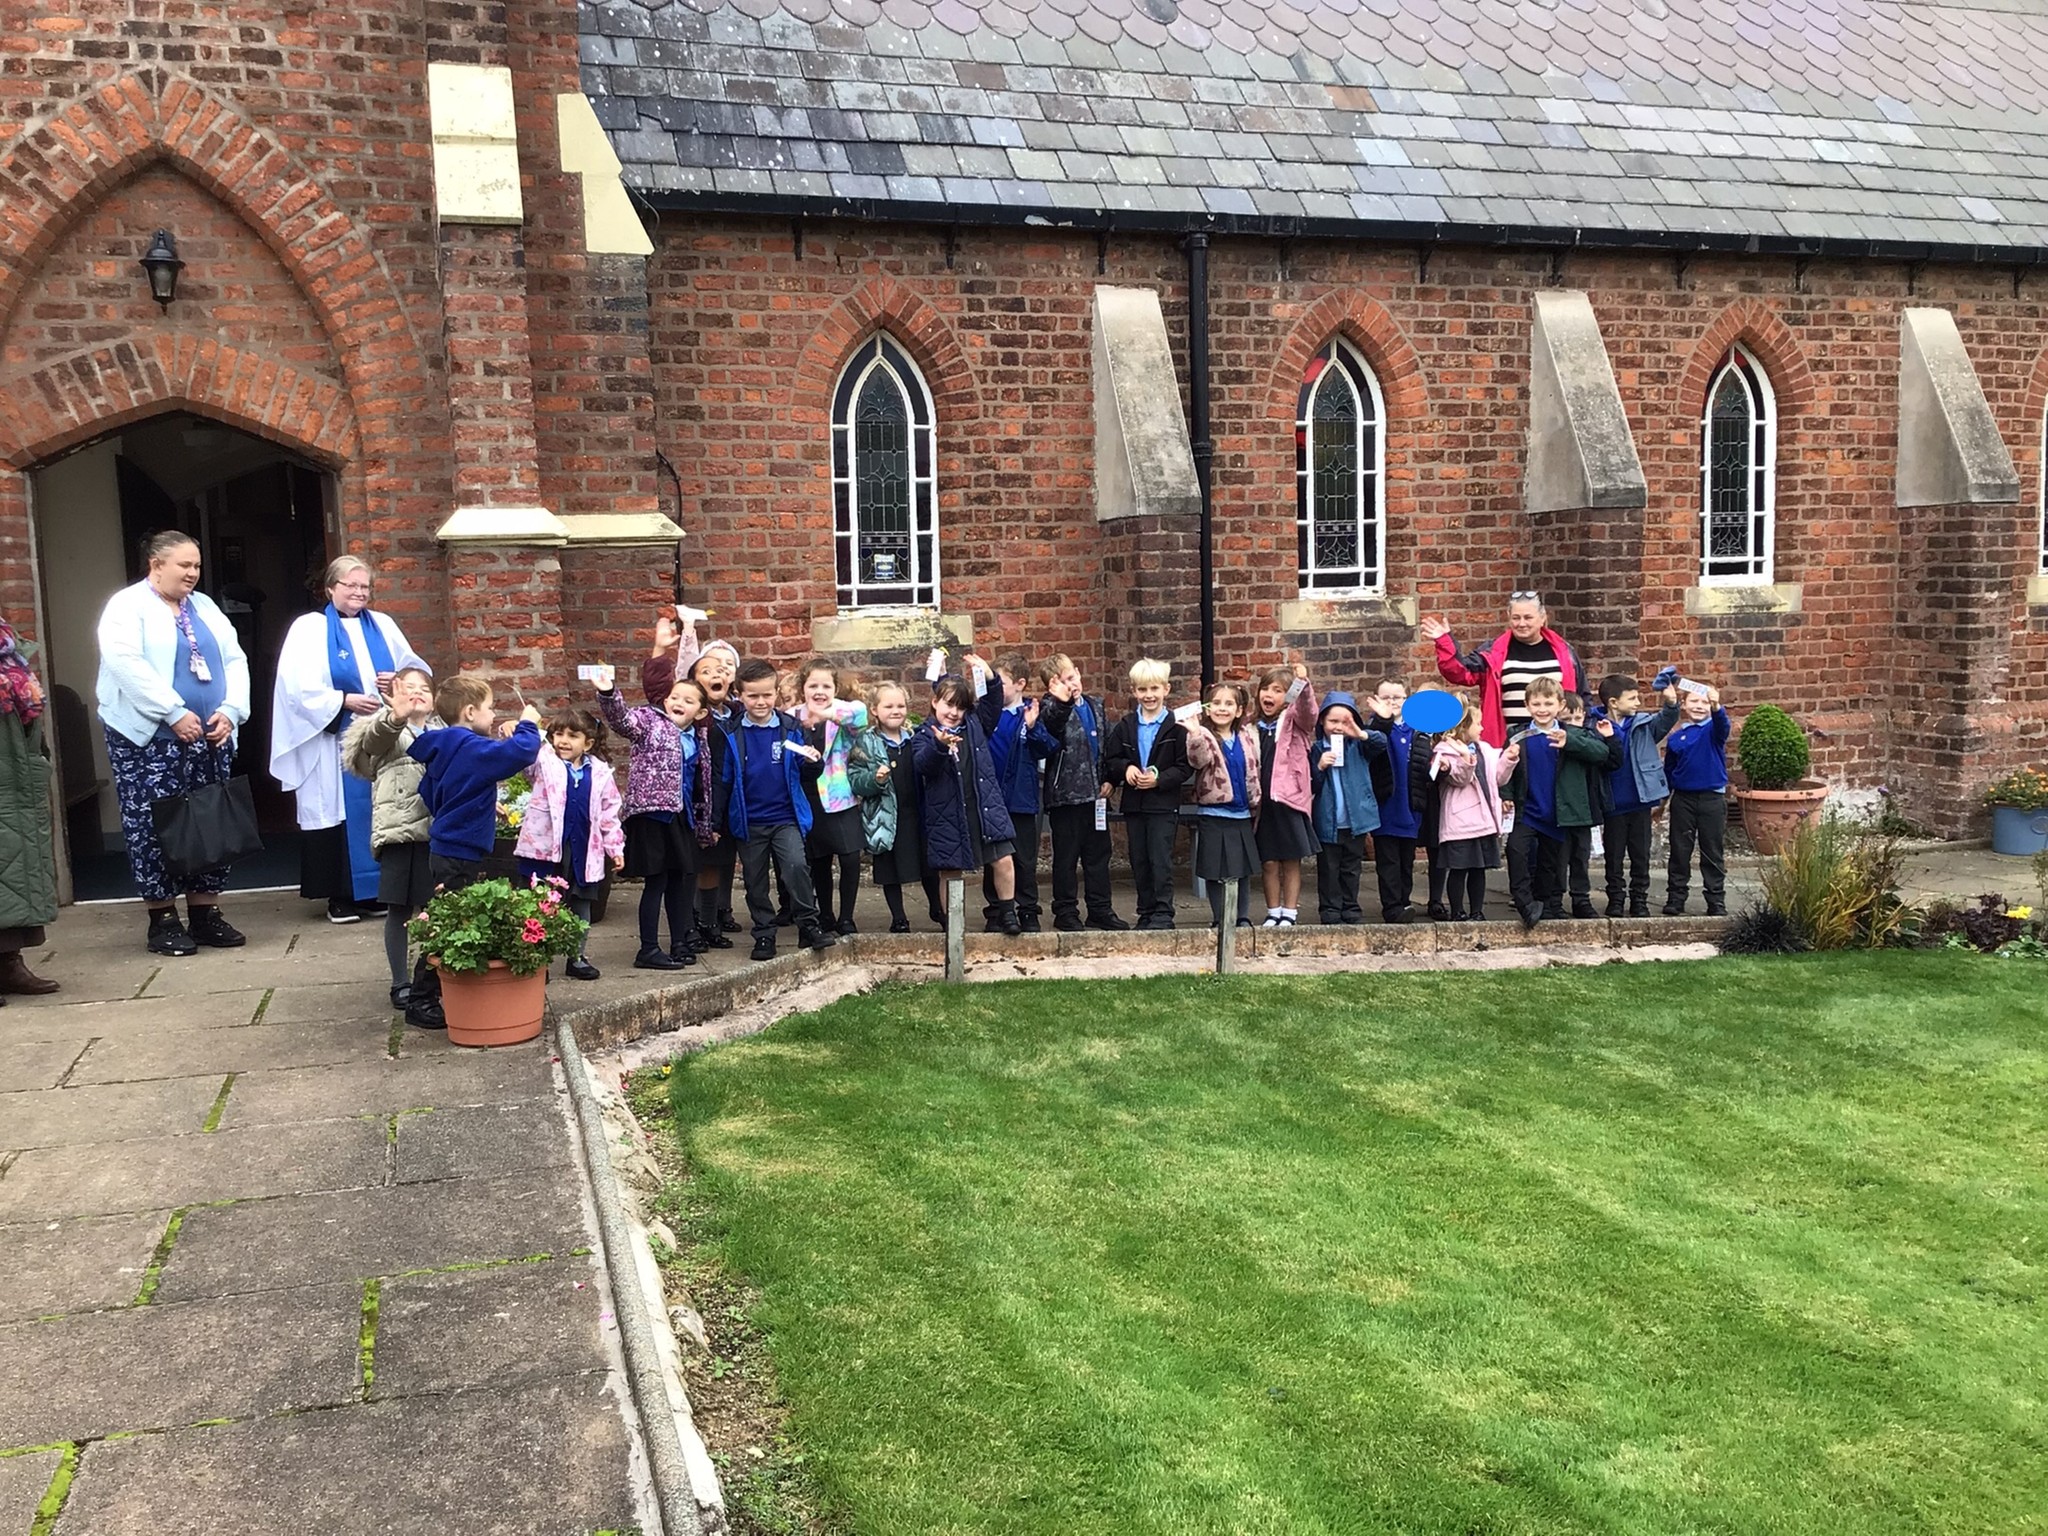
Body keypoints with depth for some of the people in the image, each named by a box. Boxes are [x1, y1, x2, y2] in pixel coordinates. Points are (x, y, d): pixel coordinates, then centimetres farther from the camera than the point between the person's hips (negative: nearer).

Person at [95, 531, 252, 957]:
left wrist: (230, 710, -6)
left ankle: (206, 913, 15)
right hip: (149, 739, -6)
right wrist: (174, 713, -21)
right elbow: (126, 663, -16)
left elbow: (235, 660, 10)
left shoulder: (205, 607, 17)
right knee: (154, 826, -3)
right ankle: (162, 920, 5)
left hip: (210, 738, 6)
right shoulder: (127, 606, -2)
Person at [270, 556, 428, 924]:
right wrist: (345, 701, -17)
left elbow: (419, 670, 15)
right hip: (334, 741, -4)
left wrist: (400, 680, -6)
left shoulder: (383, 626, 15)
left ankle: (376, 891, 9)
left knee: (380, 812, 2)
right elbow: (300, 686, -7)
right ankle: (340, 896, 3)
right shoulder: (309, 628, 3)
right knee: (341, 812, -3)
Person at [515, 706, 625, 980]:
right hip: (545, 849, -2)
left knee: (581, 906, 13)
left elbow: (609, 814, 8)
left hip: (584, 852, 3)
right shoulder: (544, 763, 0)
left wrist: (615, 848, 8)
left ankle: (578, 957, 25)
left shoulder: (600, 773, 3)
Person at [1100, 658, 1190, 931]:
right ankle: (1146, 912, 19)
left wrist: (1159, 779, -18)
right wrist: (1126, 768, -10)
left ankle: (1163, 913, 0)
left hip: (1164, 804, -4)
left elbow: (1184, 767, -6)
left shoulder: (1177, 727, -6)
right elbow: (1110, 759, 9)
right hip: (1133, 803, 5)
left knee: (1161, 859, -6)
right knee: (1139, 861, 10)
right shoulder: (1125, 726, 6)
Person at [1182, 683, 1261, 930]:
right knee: (1215, 872, 2)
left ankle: (1243, 917, 23)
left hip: (1242, 815, 4)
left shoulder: (1248, 736, 4)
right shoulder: (1203, 736, -9)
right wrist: (1195, 733, -49)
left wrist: (1255, 805, 16)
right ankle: (1220, 920, 15)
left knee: (1244, 869, 11)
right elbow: (1198, 760, -31)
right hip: (1213, 814, -4)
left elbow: (1254, 772, 14)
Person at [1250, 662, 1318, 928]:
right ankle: (1273, 913, 15)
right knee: (1268, 862, 6)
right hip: (1263, 801, 3)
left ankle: (1289, 913, 11)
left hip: (1290, 798, -3)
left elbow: (1307, 711, -21)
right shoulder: (1254, 729, 12)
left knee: (1291, 861, 3)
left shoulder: (1294, 721, 1)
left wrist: (1303, 684, -36)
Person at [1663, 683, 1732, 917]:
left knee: (1713, 853, 6)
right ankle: (1675, 900, 14)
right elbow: (1668, 772, 14)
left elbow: (1723, 725, -28)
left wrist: (1716, 707, -48)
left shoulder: (1713, 730, -2)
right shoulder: (1675, 738, 5)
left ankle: (1717, 902, 13)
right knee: (1679, 853, 7)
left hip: (1712, 798, -2)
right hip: (1683, 798, 2)